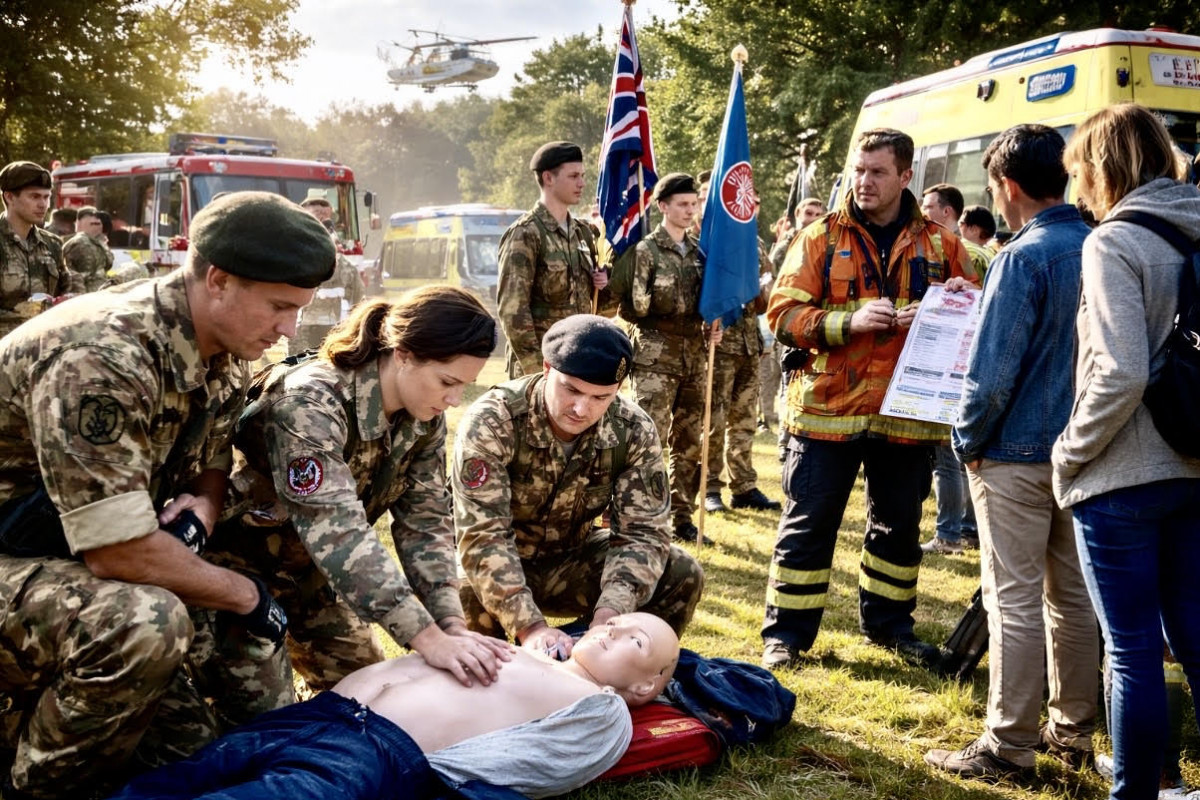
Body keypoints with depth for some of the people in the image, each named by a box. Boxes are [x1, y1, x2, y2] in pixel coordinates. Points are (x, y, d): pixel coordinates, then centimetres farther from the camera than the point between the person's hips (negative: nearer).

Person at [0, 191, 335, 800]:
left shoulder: (225, 356, -3)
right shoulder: (100, 358, -30)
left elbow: (210, 467, 11)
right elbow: (119, 552, -31)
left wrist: (199, 510, -13)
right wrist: (245, 593, -18)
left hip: (74, 563, 8)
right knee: (145, 623, -35)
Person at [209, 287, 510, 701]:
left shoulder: (425, 419, -10)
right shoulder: (310, 403, -34)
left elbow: (425, 522, -9)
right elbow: (339, 534, -40)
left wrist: (452, 625, -22)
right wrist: (430, 640, -43)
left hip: (310, 568, 7)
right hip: (239, 560, -7)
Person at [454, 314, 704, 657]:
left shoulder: (634, 431, -16)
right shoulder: (491, 422, -27)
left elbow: (641, 531, -18)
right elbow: (482, 536, -32)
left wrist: (608, 615, -35)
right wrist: (530, 626, -44)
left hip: (573, 560, 3)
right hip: (497, 568, -3)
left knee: (682, 575, -17)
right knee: (465, 594, -37)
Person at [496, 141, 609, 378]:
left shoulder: (582, 232, 12)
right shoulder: (525, 235, -11)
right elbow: (512, 310, -16)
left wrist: (603, 284, -1)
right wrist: (536, 370, -19)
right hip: (539, 363, -7)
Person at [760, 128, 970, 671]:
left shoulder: (939, 245, 8)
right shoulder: (821, 238, 1)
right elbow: (782, 312, -6)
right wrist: (850, 321, -19)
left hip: (905, 412, 3)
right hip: (827, 407, -2)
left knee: (899, 525, 15)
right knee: (809, 523, 3)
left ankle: (888, 622, 33)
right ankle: (786, 633, 14)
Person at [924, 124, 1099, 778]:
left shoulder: (1024, 258, -17)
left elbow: (993, 372, -19)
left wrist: (967, 442, -5)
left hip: (1017, 455, -7)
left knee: (1014, 600, 0)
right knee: (1072, 594, 16)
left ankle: (1009, 746, 8)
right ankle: (1073, 730, 27)